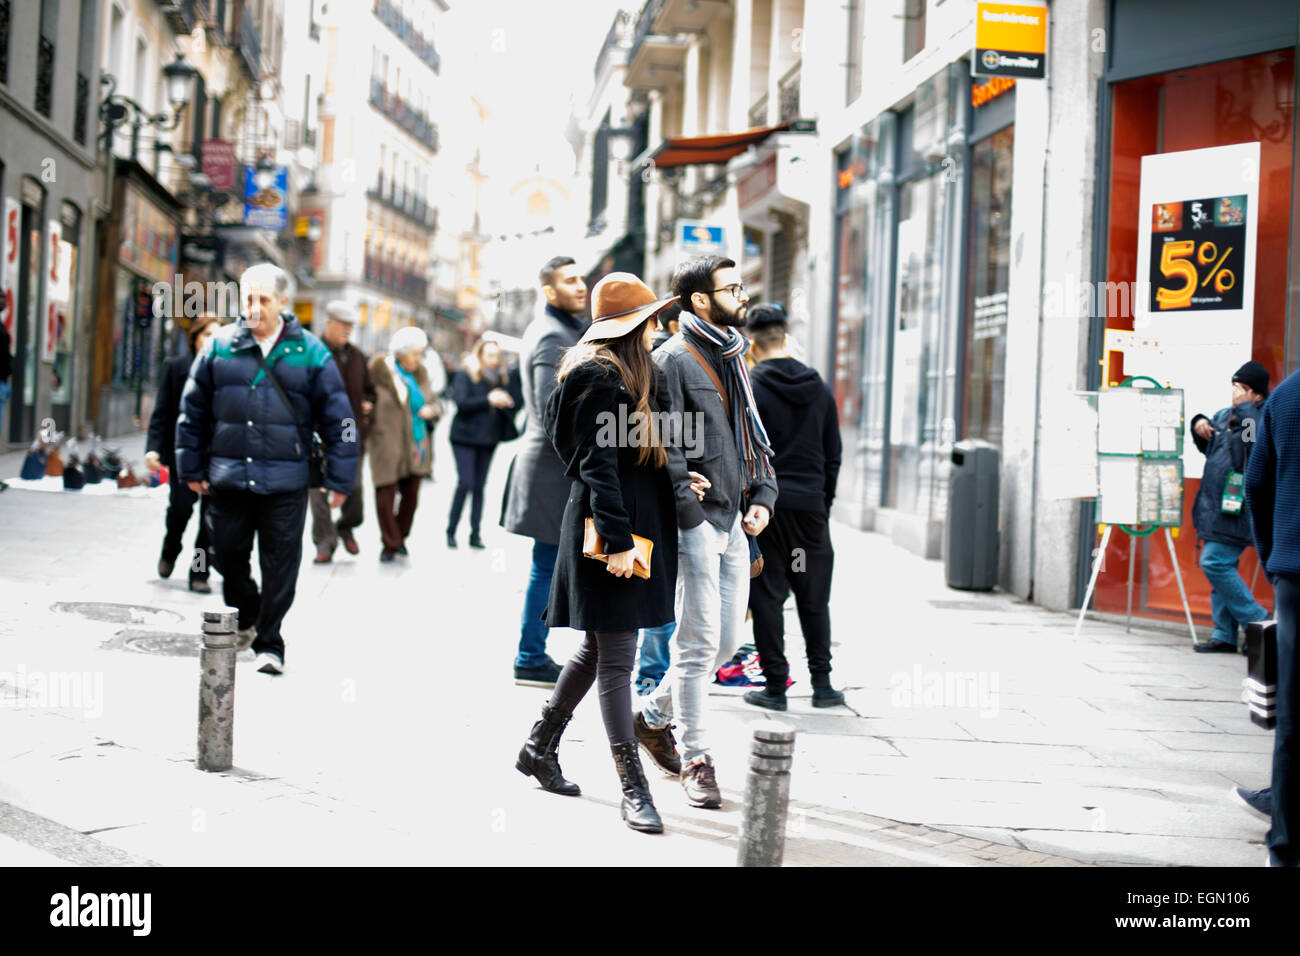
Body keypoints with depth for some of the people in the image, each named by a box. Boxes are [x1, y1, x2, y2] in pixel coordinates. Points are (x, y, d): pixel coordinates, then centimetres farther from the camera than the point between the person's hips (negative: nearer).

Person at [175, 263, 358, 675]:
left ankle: (269, 642, 11)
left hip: (285, 485, -2)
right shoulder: (220, 347, 4)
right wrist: (192, 468, 11)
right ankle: (244, 619, 37)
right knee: (229, 556, 12)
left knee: (279, 565, 0)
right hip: (227, 480, 2)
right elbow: (193, 412, 12)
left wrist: (339, 480, 2)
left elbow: (337, 420, 4)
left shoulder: (310, 353, 0)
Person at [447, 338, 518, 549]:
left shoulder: (503, 378, 11)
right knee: (466, 483, -10)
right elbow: (461, 403, -15)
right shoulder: (464, 376, -4)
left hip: (489, 438, 4)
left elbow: (515, 402, 12)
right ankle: (451, 531, 1)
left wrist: (506, 402, -10)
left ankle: (476, 533, 8)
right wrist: (488, 400, -21)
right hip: (465, 437, -4)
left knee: (480, 485, 5)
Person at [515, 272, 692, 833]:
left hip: (634, 524, 10)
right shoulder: (600, 376, -14)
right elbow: (598, 464, -19)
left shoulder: (629, 372, 17)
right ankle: (634, 790, -4)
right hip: (611, 523, -10)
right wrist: (618, 539, -23)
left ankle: (540, 747, 31)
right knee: (616, 660, -6)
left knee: (598, 649, 17)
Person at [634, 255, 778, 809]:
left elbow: (753, 436, 22)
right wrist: (688, 511, -17)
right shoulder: (673, 359, -10)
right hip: (697, 521, -8)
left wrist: (762, 497, 8)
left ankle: (654, 717, 30)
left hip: (736, 521, 8)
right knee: (699, 644, -3)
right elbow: (661, 445, -15)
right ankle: (695, 758, 7)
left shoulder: (733, 358, 16)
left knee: (727, 639, 12)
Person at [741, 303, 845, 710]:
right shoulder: (820, 389, 10)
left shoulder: (748, 387, -5)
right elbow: (833, 455, 14)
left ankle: (775, 685, 2)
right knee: (814, 599, 10)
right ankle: (822, 683, 12)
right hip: (811, 507, 4)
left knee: (767, 597, 1)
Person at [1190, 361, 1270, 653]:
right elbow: (1207, 446, 31)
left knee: (1215, 563, -15)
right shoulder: (1224, 415, 15)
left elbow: (1259, 442, -30)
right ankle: (1225, 636, 14)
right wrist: (1199, 425, 11)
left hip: (1238, 508, -9)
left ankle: (1257, 621, -5)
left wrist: (1245, 407, -23)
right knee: (1219, 567, 9)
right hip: (1216, 506, 9)